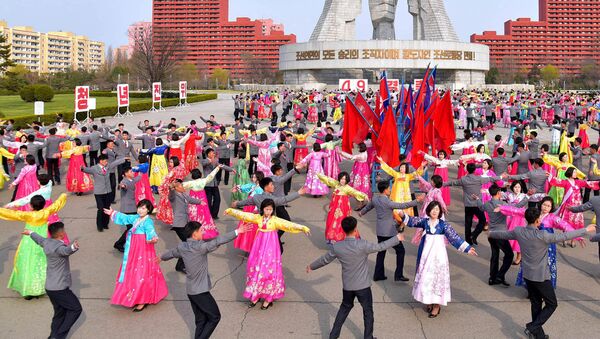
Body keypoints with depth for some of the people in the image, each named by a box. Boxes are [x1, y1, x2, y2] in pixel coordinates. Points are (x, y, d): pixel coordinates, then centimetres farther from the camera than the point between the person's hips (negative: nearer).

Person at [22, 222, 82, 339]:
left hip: (50, 287, 9)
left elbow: (39, 239, 27)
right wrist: (73, 247, -69)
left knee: (60, 313, 18)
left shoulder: (47, 242, 4)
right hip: (60, 288, -8)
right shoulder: (58, 247, -22)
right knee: (76, 309, 3)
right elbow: (66, 250, -47)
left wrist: (30, 233, 49)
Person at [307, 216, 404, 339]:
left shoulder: (337, 247, -10)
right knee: (368, 311, 15)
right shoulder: (362, 245, -22)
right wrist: (397, 238, 7)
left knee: (345, 307, 25)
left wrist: (311, 267, 23)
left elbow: (325, 259, 4)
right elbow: (380, 247, -9)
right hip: (363, 286, -4)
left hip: (347, 286, 4)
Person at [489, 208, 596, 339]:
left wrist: (491, 234, 31)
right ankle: (533, 327, 0)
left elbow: (503, 234, 10)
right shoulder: (542, 236, -24)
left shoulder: (518, 232, -7)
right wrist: (586, 230, -8)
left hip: (527, 275, 6)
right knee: (552, 304, 9)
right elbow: (564, 236, -19)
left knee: (536, 304, 18)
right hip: (541, 276, -6)